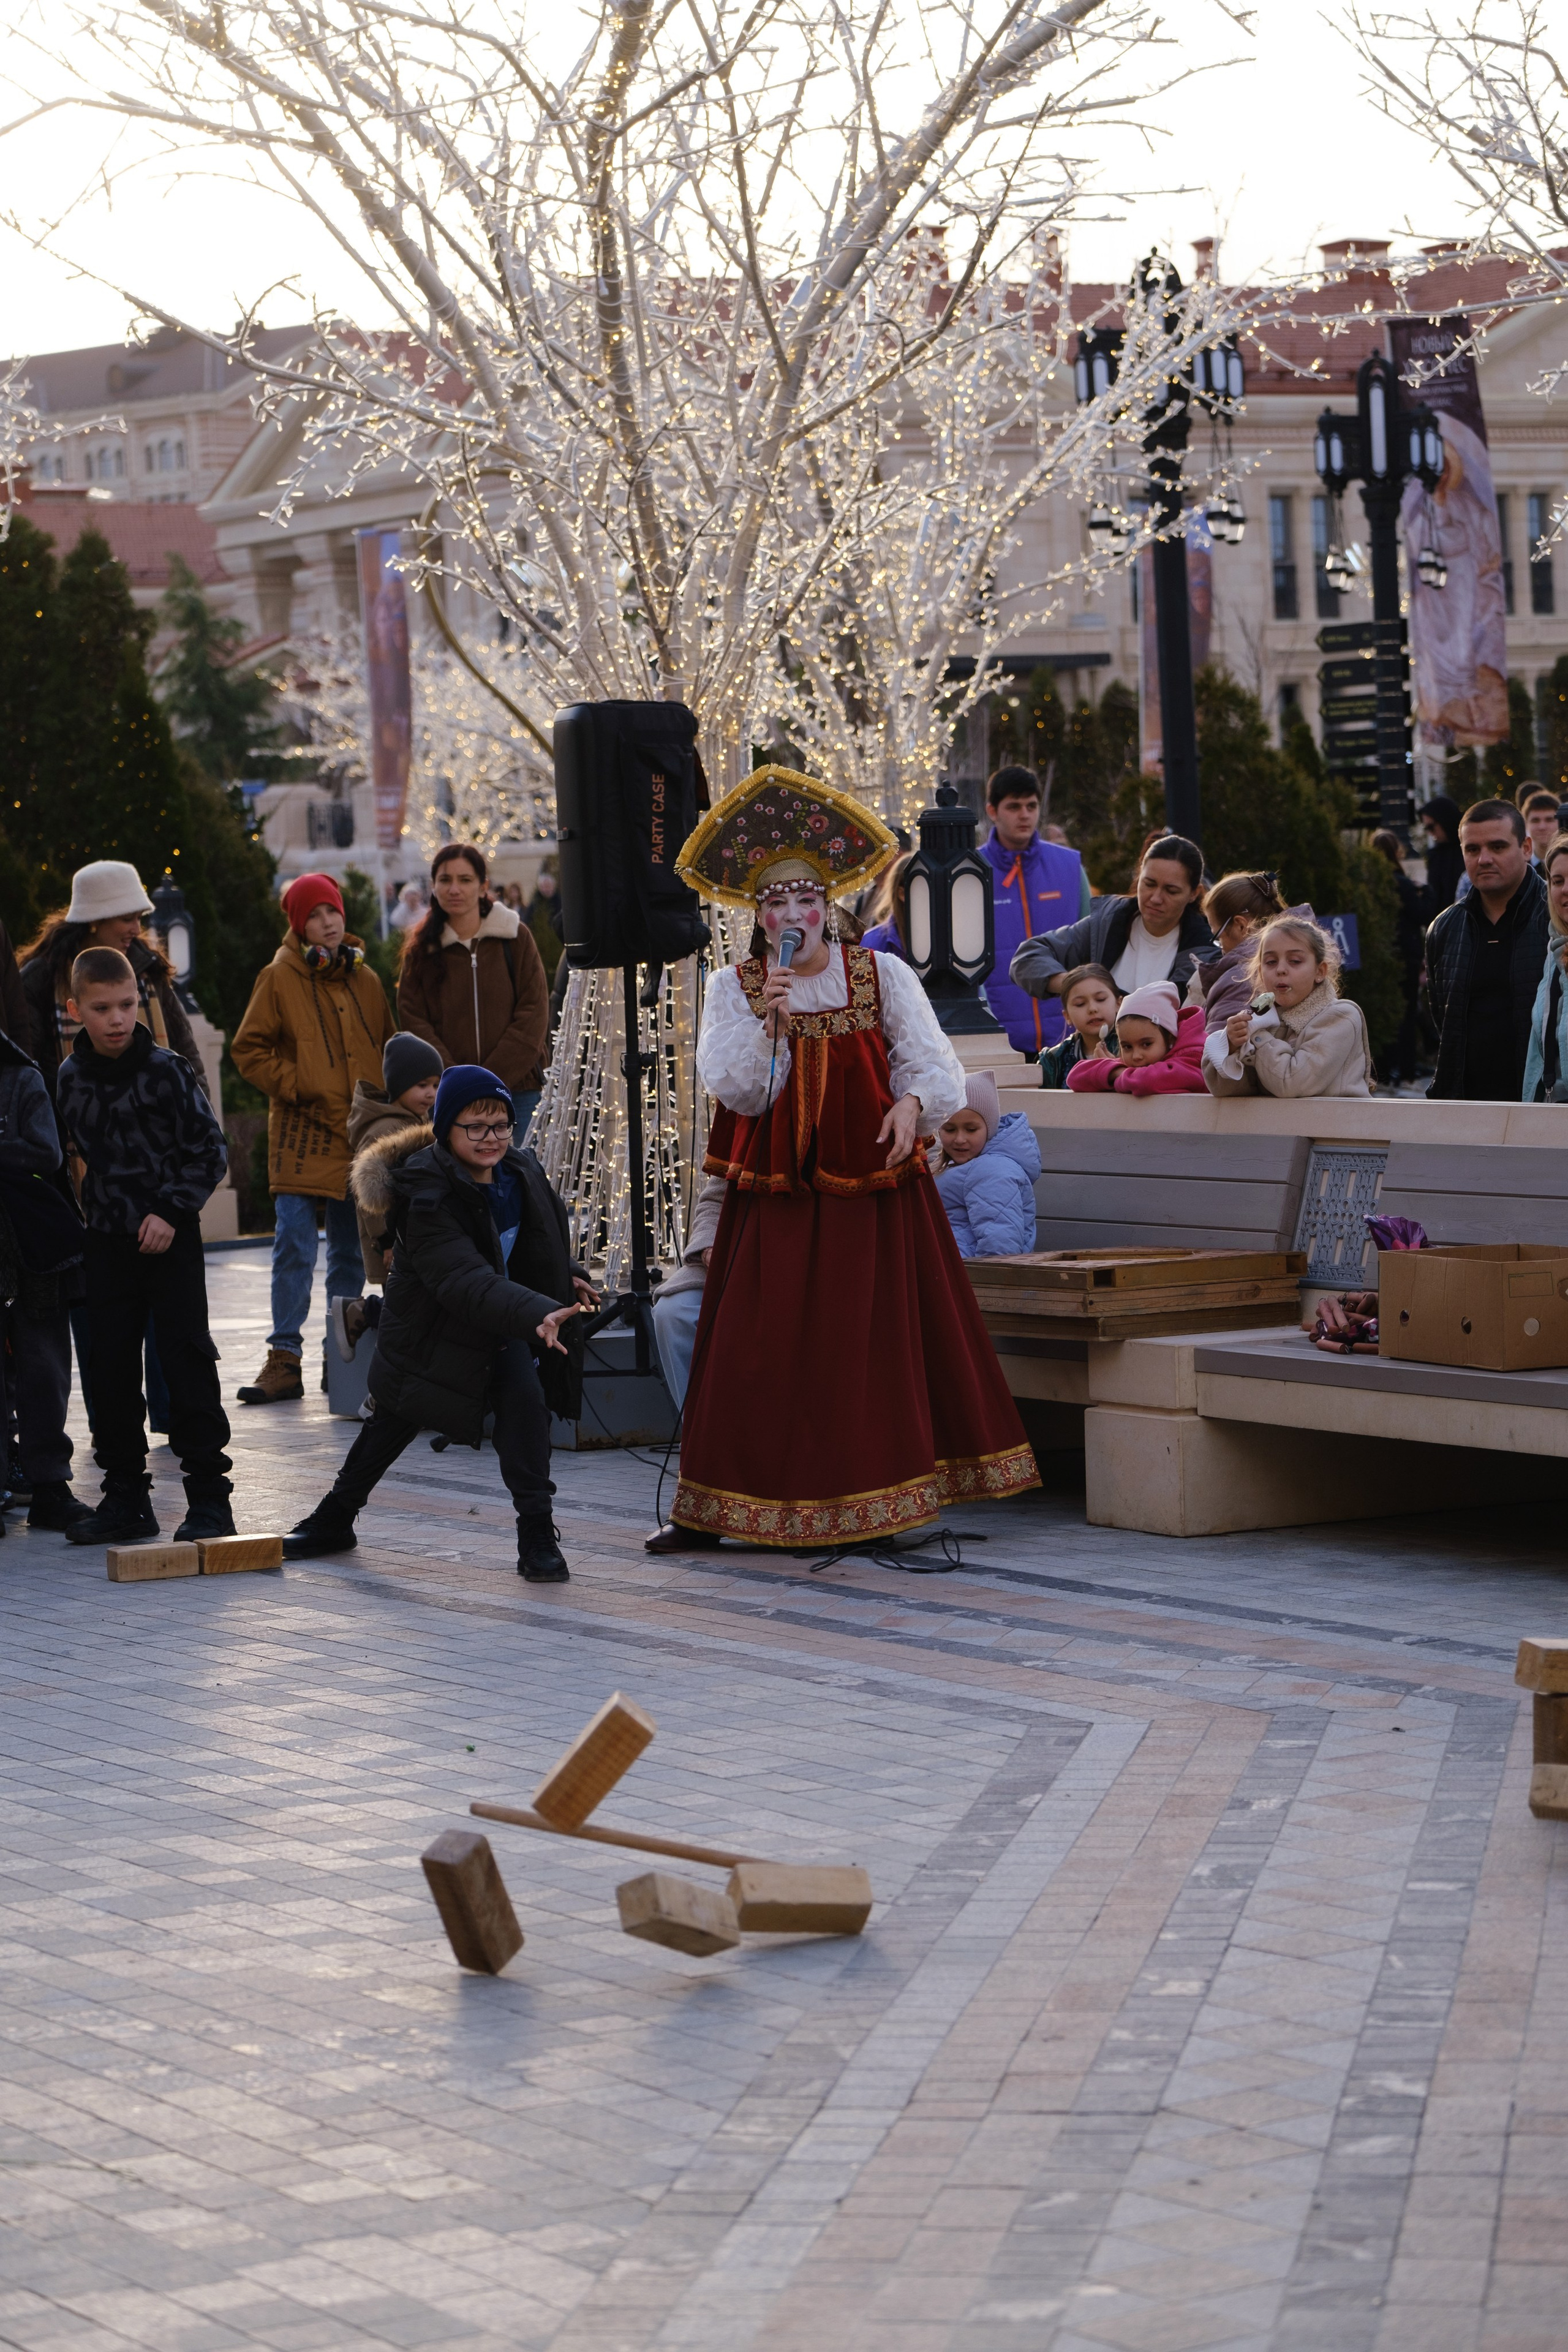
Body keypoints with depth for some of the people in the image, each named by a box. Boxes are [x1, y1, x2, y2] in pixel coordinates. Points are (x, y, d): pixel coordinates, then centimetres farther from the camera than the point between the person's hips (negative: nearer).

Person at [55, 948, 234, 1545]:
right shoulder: (69, 1080, 2)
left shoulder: (167, 1071, -10)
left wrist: (171, 1211, -14)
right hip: (107, 1242, 4)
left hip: (170, 1237, -4)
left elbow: (210, 1151, -6)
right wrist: (85, 1218, 8)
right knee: (111, 1365, 6)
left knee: (186, 1357, -5)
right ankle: (125, 1493, 15)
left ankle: (208, 1494, 1)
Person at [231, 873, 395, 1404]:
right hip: (302, 1136, -4)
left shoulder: (365, 980, 11)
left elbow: (387, 1047, 20)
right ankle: (285, 1361, -8)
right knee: (294, 1248, -10)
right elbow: (248, 1049, -2)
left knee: (350, 1252, 10)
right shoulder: (281, 978, -2)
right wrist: (293, 1087, -10)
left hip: (360, 1138, 4)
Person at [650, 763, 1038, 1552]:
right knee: (759, 1352, -2)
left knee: (878, 1349, 0)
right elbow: (732, 1089, -6)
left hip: (874, 1191, 0)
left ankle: (880, 1502, 8)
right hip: (775, 1198, 0)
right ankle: (713, 1509, 3)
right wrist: (765, 1022, -20)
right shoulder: (733, 988, 4)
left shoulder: (882, 975, 2)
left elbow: (934, 1064, -2)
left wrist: (912, 1102, -23)